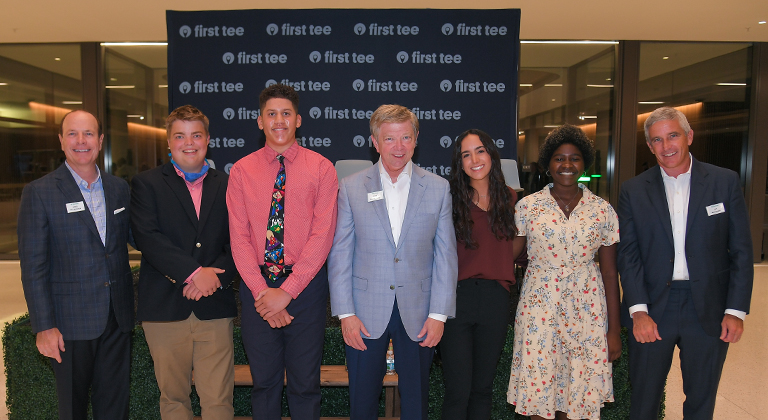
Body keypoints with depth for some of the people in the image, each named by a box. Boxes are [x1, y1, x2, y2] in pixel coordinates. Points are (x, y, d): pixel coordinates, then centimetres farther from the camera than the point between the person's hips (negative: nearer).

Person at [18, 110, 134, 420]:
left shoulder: (119, 188, 7)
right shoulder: (39, 193, -6)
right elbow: (33, 266, -8)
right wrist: (44, 326, -11)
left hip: (118, 318, 4)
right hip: (70, 322, -3)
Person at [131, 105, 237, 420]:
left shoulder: (226, 186, 10)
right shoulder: (147, 184, 4)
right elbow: (146, 237, -10)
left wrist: (216, 276, -13)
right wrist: (193, 272, -17)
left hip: (214, 308, 1)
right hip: (164, 308, 0)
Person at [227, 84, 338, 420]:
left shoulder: (321, 168, -2)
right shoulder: (241, 171, 4)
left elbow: (323, 235, -9)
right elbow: (239, 237, -1)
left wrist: (287, 291, -13)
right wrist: (261, 291, -11)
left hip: (305, 286, -1)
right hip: (257, 287, 2)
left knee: (305, 380, 10)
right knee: (263, 380, 14)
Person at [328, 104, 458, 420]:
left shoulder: (438, 188, 2)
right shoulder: (351, 188, 0)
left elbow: (446, 254, 2)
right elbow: (339, 254, 0)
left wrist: (439, 314, -3)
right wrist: (345, 313, -5)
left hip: (418, 314, 1)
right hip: (364, 314, 0)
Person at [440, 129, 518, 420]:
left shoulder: (509, 199, 9)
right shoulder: (450, 199, -3)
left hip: (495, 300, 4)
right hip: (457, 297, -3)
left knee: (483, 388, 14)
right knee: (458, 391, 0)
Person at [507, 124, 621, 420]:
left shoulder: (603, 210, 2)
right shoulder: (527, 206, 0)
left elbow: (610, 273, 4)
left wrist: (614, 329, 4)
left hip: (586, 310, 1)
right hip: (539, 307, -1)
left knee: (577, 394, 6)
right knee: (538, 389, 5)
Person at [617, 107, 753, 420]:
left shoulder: (725, 182, 1)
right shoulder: (633, 190, 1)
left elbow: (741, 251, 1)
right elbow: (628, 254, -2)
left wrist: (736, 310, -5)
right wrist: (638, 311, -11)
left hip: (709, 311, 0)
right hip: (652, 308, 0)